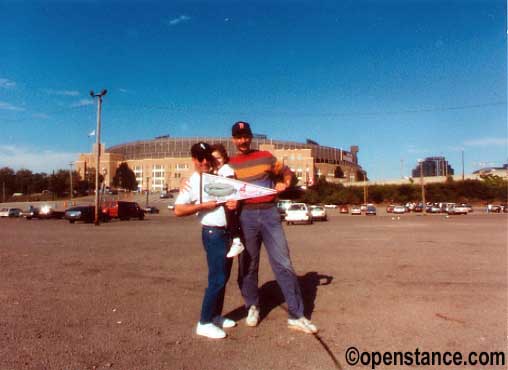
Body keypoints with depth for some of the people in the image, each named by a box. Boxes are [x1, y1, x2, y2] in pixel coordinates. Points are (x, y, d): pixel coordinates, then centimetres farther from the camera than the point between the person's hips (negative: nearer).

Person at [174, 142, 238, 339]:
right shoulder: (191, 183, -7)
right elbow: (178, 210, -13)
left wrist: (235, 202, -5)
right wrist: (203, 206, -20)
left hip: (228, 231, 7)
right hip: (213, 233, -7)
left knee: (224, 277, 13)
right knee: (217, 279, -7)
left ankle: (216, 316, 27)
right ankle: (204, 323, 5)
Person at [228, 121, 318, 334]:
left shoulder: (265, 157, 10)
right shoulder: (230, 164, 9)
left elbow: (286, 171, 18)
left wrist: (284, 183, -4)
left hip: (269, 213, 0)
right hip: (246, 216, 1)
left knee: (283, 263, -4)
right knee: (248, 265, 8)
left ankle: (296, 316, 2)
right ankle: (252, 307, 28)